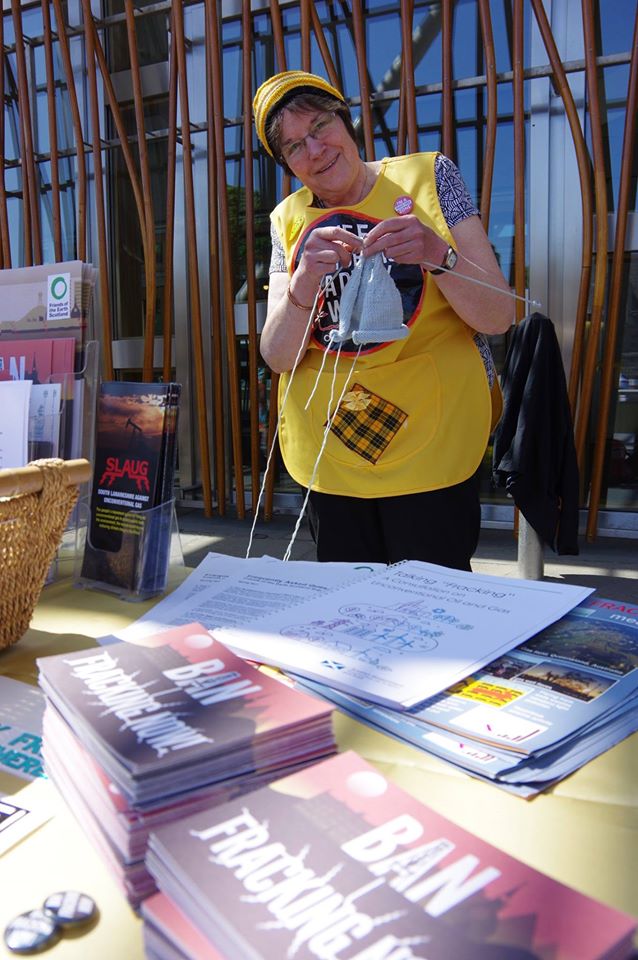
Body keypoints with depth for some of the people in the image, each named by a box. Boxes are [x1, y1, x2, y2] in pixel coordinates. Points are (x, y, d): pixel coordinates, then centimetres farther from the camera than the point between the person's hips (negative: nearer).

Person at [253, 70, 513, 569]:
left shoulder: (429, 176, -1)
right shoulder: (289, 219, 5)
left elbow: (499, 317, -8)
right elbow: (277, 357, -5)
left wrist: (437, 256, -25)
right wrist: (305, 281, -23)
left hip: (430, 447, -2)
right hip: (329, 457, 3)